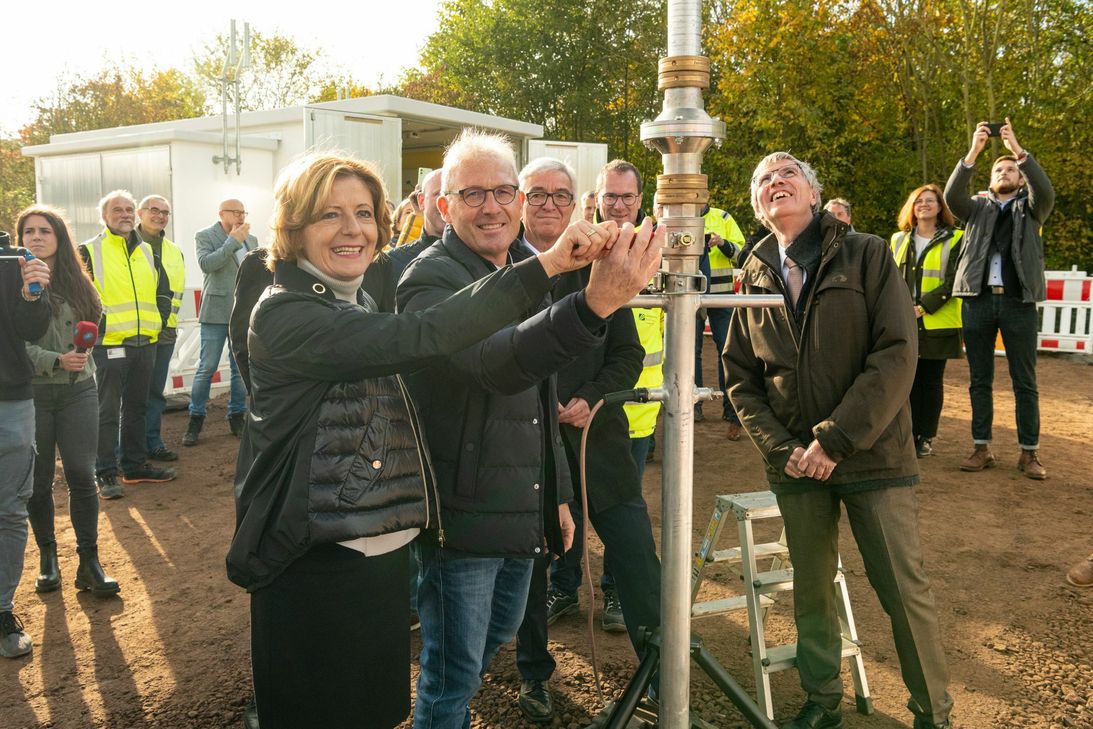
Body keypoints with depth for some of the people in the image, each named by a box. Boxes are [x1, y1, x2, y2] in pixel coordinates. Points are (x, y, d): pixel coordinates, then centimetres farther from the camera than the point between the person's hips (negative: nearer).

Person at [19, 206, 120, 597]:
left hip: (77, 392, 2)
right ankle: (47, 557, 24)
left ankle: (89, 562, 5)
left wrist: (82, 361, 9)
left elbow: (93, 325, 19)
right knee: (38, 480, 7)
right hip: (30, 393, -2)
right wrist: (55, 361, -20)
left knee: (82, 476, -2)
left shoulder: (77, 282, 7)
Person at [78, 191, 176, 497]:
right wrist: (98, 325, -13)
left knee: (137, 408, 14)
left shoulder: (147, 251, 14)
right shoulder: (89, 251, -3)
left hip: (145, 343, 6)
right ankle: (106, 474, 6)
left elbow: (163, 291, 22)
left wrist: (158, 320, 9)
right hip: (109, 345, -6)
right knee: (108, 411, -1)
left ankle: (136, 465, 24)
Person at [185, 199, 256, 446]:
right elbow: (206, 264, -18)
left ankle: (237, 417, 17)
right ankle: (196, 420, 7)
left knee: (241, 368, 7)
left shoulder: (251, 239, 15)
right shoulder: (205, 236, 0)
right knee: (206, 368, -2)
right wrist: (233, 241, -16)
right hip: (216, 312, -4)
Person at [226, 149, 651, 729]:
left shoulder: (364, 307, 11)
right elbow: (418, 339, -31)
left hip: (387, 555, 8)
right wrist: (543, 266, -32)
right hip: (315, 569, -8)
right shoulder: (283, 314, -18)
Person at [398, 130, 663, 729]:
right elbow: (494, 363, -41)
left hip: (525, 514, 8)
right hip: (462, 517, -8)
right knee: (453, 674, 6)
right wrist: (594, 304, -56)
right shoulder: (430, 281, -19)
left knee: (499, 632, 27)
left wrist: (558, 494, 18)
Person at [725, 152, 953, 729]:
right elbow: (740, 377, 8)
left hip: (873, 454, -3)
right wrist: (780, 447, -6)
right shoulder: (755, 275, 7)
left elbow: (897, 355, -13)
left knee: (904, 589, 2)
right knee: (810, 588, 12)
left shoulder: (867, 254, -4)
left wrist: (837, 440, -17)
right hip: (795, 461, 3)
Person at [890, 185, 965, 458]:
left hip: (936, 322, -2)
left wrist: (924, 307, -14)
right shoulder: (899, 239, 14)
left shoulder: (954, 239, 3)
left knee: (931, 381, 2)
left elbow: (952, 281, -4)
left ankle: (925, 438, 11)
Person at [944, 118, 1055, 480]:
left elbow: (1046, 192, -10)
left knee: (1025, 382, 2)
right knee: (980, 380, 5)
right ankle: (982, 448, 12)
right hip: (978, 299, 1)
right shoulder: (978, 207, 15)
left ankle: (1029, 452, 8)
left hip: (1018, 301, -1)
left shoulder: (1030, 208, 13)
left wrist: (1019, 150, -19)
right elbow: (952, 195, -6)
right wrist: (973, 152, -17)